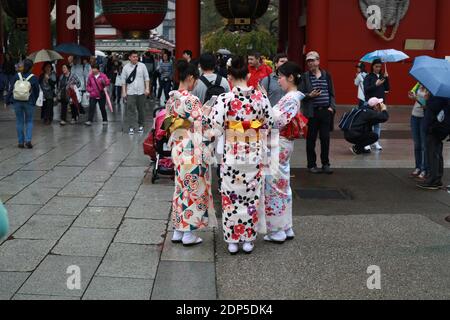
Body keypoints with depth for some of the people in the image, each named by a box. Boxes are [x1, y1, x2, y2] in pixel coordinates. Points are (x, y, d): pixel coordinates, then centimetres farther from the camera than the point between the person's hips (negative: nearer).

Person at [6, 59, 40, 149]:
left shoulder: (17, 76, -6)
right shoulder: (34, 78, -9)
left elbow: (11, 89, -3)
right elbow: (37, 91, -2)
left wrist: (8, 101, 4)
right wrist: (34, 101, 13)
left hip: (17, 102, 1)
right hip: (29, 103, -1)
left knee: (19, 121, 11)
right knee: (29, 121, 12)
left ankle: (21, 142, 12)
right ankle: (28, 140, -3)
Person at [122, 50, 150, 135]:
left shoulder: (142, 66, 2)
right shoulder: (126, 68, 1)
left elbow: (146, 78, 3)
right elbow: (123, 81, 3)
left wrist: (147, 88, -5)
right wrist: (124, 92, -1)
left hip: (141, 92, 1)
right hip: (130, 92, -1)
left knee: (141, 109, 10)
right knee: (130, 110, -6)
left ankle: (141, 126, 24)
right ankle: (131, 128, -5)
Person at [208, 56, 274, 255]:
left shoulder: (225, 99, -13)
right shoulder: (260, 97, -5)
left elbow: (216, 128, -14)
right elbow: (269, 124, 2)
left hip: (232, 153, -2)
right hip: (254, 153, 2)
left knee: (232, 196, 9)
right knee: (252, 195, 12)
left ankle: (232, 240, 16)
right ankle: (249, 240, 20)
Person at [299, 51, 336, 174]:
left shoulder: (327, 75, 10)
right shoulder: (304, 77, 2)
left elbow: (332, 93, 13)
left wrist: (332, 106, 1)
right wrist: (309, 95, -17)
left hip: (326, 111, 2)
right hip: (311, 112, -2)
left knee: (325, 138, 4)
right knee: (311, 139, 4)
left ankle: (325, 164, 15)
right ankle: (312, 165, 13)